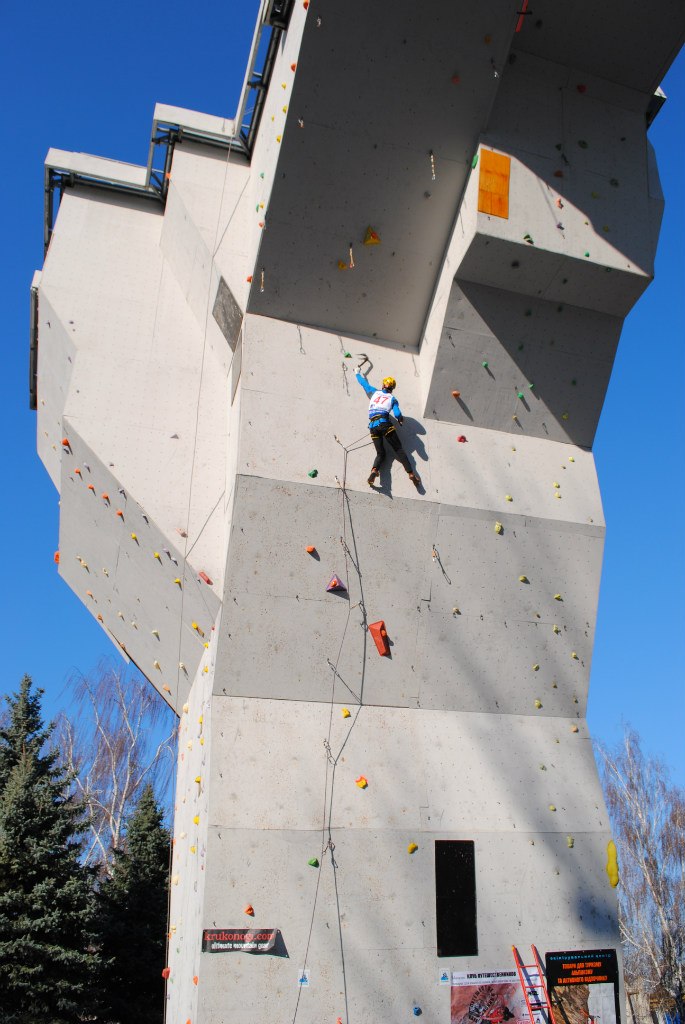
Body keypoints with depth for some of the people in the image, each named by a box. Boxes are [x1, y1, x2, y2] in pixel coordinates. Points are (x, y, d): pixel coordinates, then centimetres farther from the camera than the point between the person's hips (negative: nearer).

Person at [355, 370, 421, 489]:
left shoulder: (374, 392, 20)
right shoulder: (392, 399, 13)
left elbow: (364, 383, 34)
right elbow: (397, 414, -2)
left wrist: (358, 373, 53)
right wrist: (401, 420, 21)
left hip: (372, 426, 3)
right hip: (384, 423, -3)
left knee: (380, 453, 5)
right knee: (399, 449, -1)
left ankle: (374, 471, -26)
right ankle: (411, 473, -15)